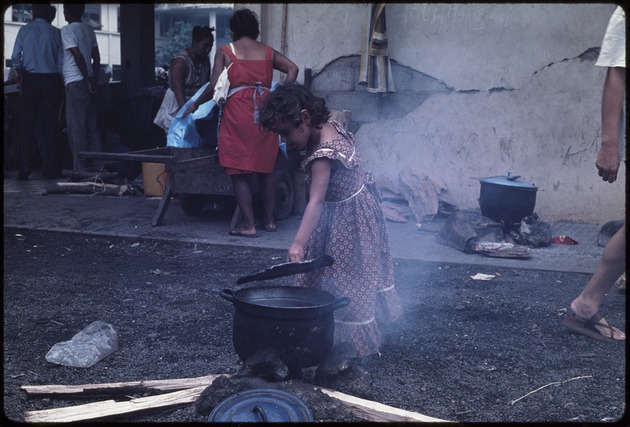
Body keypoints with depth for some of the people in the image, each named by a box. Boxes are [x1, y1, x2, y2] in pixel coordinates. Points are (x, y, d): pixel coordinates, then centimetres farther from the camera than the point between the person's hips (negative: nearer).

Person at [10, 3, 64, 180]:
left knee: (27, 125, 5)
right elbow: (61, 62, -1)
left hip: (31, 81, 0)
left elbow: (15, 58, 1)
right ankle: (52, 169, 4)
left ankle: (24, 170, 3)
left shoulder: (24, 30, 1)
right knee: (48, 126, 5)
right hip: (51, 81, 0)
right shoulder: (55, 33, 0)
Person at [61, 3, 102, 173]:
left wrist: (88, 81, -12)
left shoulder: (67, 31, -8)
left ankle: (81, 168, -3)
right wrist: (94, 81, 11)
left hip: (75, 83, -7)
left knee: (76, 127, -4)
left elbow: (78, 56, -16)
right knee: (91, 126, 10)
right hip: (89, 83, 7)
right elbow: (96, 58, 11)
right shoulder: (89, 30, 13)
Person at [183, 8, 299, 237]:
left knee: (239, 172, 1)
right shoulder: (267, 51, 15)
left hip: (237, 113, -4)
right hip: (265, 112, 4)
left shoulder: (225, 51, 5)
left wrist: (195, 104, 11)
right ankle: (269, 220, 17)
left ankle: (248, 225, 0)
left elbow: (214, 87, -2)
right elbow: (293, 69, 6)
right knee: (266, 169, 12)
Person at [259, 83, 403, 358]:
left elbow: (316, 202, -39)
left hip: (346, 218, -10)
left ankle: (354, 341, 16)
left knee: (345, 281, 2)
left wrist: (298, 244, -45)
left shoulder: (323, 155, -32)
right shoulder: (331, 128, -4)